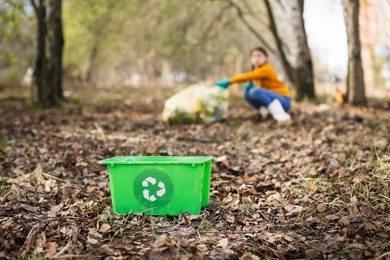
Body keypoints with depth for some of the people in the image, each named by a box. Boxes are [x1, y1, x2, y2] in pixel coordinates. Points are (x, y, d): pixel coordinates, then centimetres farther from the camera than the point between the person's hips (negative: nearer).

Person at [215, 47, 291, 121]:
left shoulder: (266, 69, -16)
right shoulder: (259, 70, 11)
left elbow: (248, 77, -26)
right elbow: (261, 88, 11)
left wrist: (229, 81, -26)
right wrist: (251, 87, -9)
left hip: (284, 100, -8)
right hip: (273, 99, 8)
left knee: (255, 92, -30)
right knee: (247, 93, 2)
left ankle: (281, 114, -27)